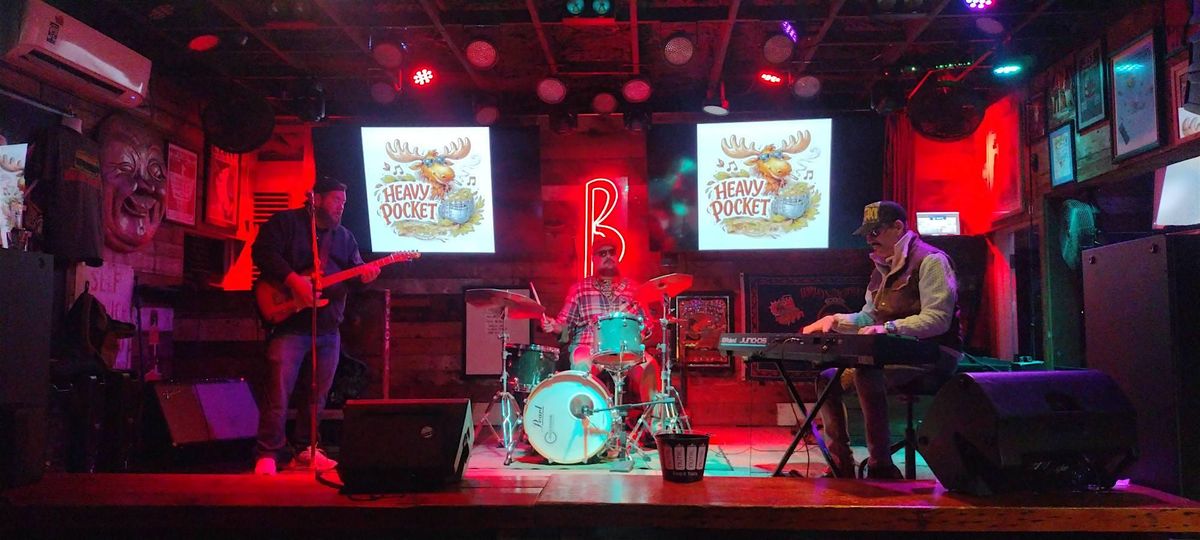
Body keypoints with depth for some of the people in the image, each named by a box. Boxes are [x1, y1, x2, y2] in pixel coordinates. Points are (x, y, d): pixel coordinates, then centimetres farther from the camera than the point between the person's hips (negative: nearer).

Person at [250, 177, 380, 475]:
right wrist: (293, 280, -22)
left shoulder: (344, 236, 18)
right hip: (289, 324, -6)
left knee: (318, 394, 10)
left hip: (328, 329, 6)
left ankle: (305, 448, 22)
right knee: (278, 392, -10)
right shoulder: (286, 222, 0)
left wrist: (364, 275, -10)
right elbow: (262, 251, -12)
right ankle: (267, 454, -4)